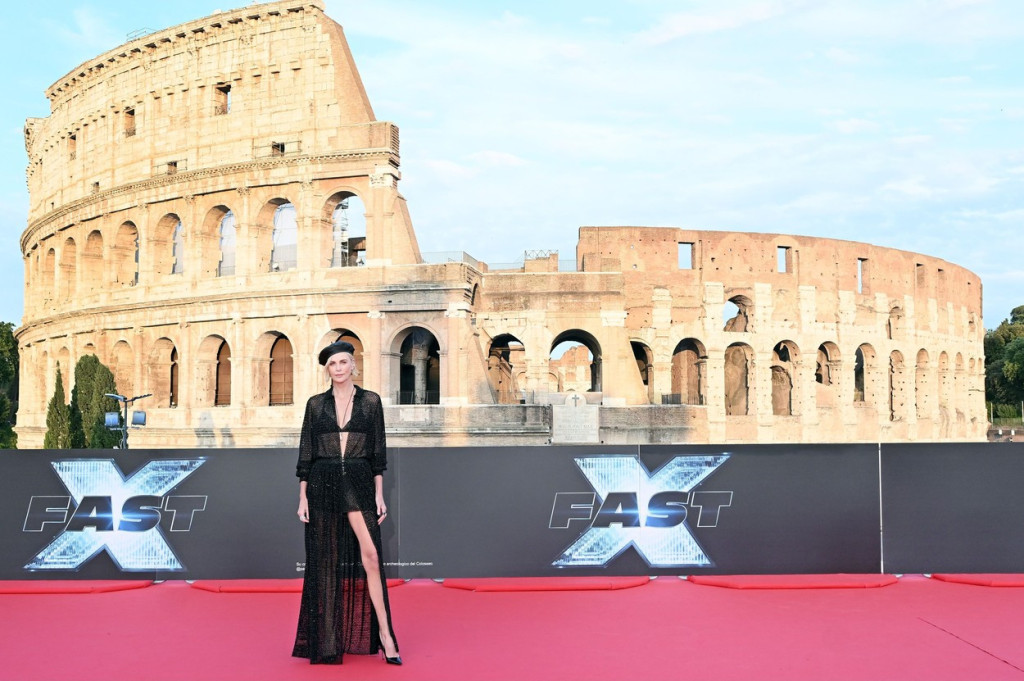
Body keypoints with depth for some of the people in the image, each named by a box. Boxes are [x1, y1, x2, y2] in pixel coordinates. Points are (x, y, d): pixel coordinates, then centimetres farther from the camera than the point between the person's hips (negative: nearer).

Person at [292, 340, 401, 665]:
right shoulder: (316, 404, 5)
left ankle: (383, 631, -2)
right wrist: (303, 496, 0)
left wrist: (379, 494, -2)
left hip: (359, 483, -1)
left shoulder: (371, 401, 4)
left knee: (370, 556, -11)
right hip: (323, 485, 1)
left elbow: (378, 449, 4)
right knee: (327, 561, 5)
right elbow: (306, 452, 6)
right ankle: (327, 637, 15)